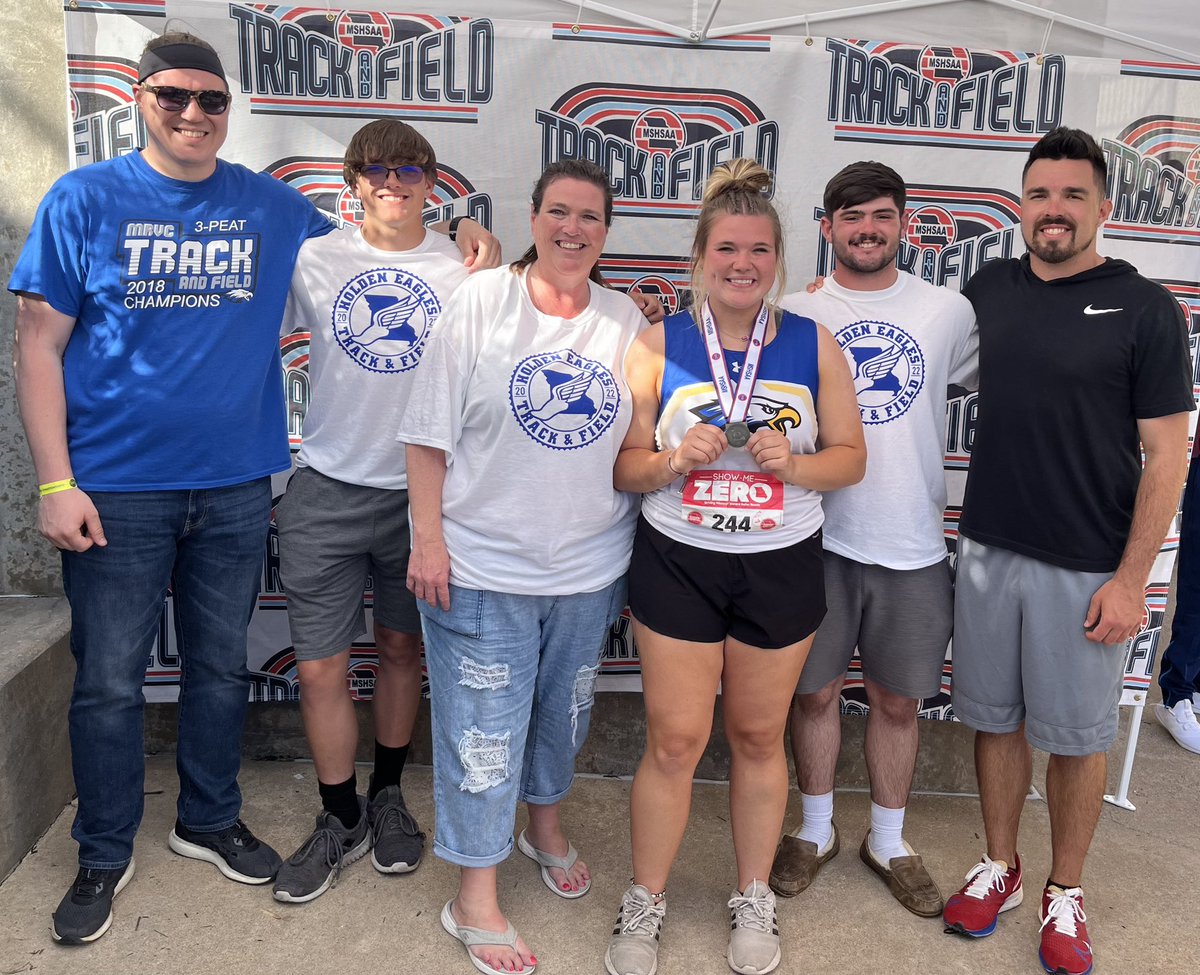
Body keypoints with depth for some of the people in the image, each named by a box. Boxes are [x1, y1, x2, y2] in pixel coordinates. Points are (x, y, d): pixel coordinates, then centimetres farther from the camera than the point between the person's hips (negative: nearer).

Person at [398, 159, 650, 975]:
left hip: (589, 569, 4)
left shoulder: (625, 319, 2)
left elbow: (637, 445, 9)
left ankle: (545, 824, 48)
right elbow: (430, 431, -7)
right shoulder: (480, 302, -7)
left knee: (564, 713, 21)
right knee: (484, 730, 4)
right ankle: (475, 898, 21)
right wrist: (428, 539, -11)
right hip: (483, 569, -3)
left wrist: (638, 556, 9)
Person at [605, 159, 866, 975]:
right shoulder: (659, 344, -3)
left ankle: (754, 899, 35)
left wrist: (795, 463, -17)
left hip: (782, 567, 1)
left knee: (759, 736, 14)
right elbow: (624, 467, -1)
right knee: (674, 741, 3)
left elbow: (851, 456, 3)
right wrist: (675, 459, -21)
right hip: (678, 564, -1)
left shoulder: (814, 344, 0)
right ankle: (645, 905, 25)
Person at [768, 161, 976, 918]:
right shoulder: (795, 314, -1)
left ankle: (889, 842, 34)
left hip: (912, 542, 1)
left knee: (898, 701, 14)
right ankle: (816, 831, 34)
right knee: (817, 691, 12)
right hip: (820, 537, -1)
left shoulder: (949, 310, 2)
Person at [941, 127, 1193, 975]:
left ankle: (1066, 896, 29)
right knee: (997, 716, 14)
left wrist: (1131, 578, -12)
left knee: (1076, 735, 9)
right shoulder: (990, 288, 5)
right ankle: (1000, 869, 32)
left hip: (1085, 567, -3)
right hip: (989, 549, 4)